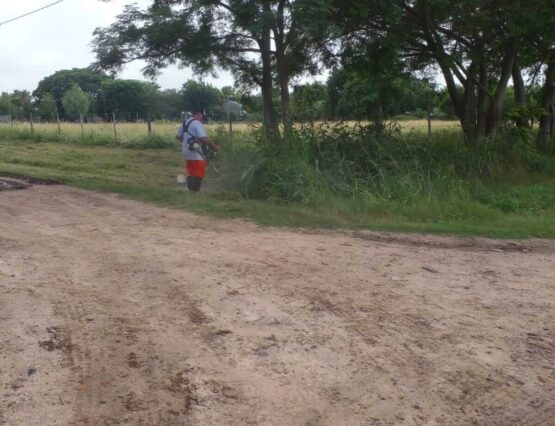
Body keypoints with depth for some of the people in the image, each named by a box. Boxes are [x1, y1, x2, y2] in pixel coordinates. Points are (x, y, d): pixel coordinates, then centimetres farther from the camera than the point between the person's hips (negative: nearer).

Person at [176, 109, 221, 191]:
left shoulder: (185, 123, 13)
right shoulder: (197, 124, -14)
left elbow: (178, 137, 19)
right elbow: (204, 139, -24)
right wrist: (214, 146, -15)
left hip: (187, 153, 9)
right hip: (196, 154, -8)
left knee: (190, 175, 16)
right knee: (198, 175, -1)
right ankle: (196, 191, 1)